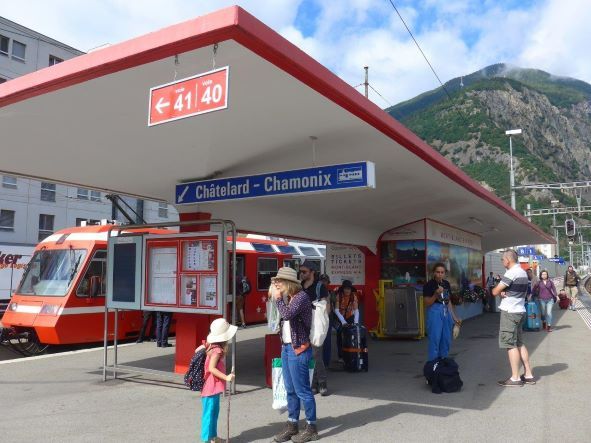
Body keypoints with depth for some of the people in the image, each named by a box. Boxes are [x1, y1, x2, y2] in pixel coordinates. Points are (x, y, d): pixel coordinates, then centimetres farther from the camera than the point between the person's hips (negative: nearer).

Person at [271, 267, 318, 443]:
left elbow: (287, 314, -28)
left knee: (302, 391, -1)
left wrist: (278, 298, -18)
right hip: (286, 347, 9)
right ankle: (292, 425, 25)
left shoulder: (301, 296, -14)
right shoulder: (290, 297, 13)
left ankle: (311, 428, 11)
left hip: (298, 349, -9)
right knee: (290, 390, 15)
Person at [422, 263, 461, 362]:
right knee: (435, 339, -5)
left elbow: (449, 302, 17)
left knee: (446, 340, 11)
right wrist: (436, 294, -24)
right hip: (435, 312, -6)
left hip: (446, 312, 6)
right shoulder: (429, 285, -9)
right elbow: (427, 304, -10)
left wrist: (454, 317, 18)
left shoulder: (446, 284, 10)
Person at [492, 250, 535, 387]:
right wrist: (504, 292, -5)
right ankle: (528, 375, 18)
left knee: (511, 345, -3)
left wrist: (500, 292, 5)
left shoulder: (512, 273, -17)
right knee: (519, 343, 15)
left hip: (509, 312, -9)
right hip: (519, 311, 9)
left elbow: (495, 292, -17)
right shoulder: (523, 272, 13)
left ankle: (515, 378, 2)